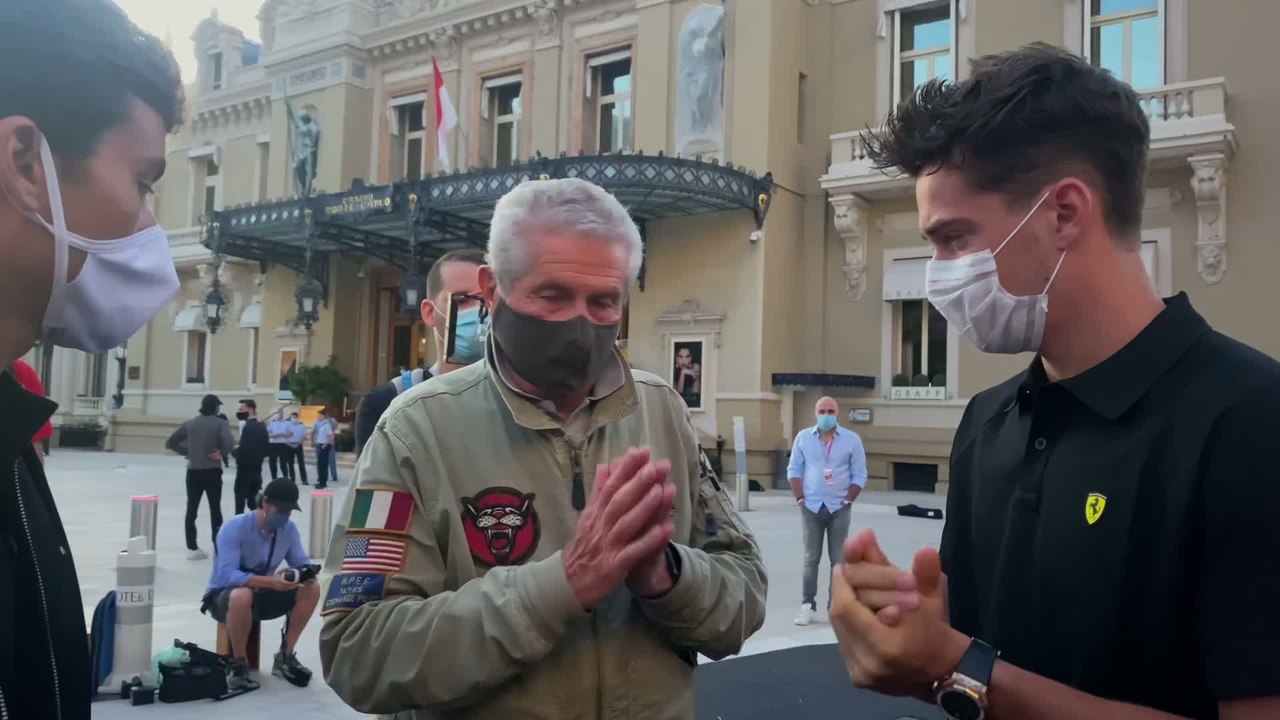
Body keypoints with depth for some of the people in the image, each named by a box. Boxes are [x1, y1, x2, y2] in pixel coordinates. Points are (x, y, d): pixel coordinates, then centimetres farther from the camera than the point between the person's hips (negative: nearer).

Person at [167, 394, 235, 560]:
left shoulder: (190, 424, 5)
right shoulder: (220, 423, -8)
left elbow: (169, 443, 5)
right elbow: (229, 443, -25)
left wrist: (186, 452, 7)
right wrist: (222, 453, -7)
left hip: (193, 471, 3)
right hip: (212, 472, -3)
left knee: (192, 510, 8)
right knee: (215, 509, 7)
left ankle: (192, 548, 7)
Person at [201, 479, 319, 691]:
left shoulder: (289, 529, -7)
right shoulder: (235, 528, -24)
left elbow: (302, 563, -5)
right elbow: (228, 575, -34)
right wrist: (272, 581, -46)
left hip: (261, 594, 5)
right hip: (223, 596, -5)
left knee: (312, 588, -17)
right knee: (242, 596, -41)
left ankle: (285, 656, -6)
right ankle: (238, 664, -19)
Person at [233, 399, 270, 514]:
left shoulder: (248, 426, -16)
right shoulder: (261, 426, 12)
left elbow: (243, 450, -23)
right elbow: (267, 449, 14)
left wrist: (235, 450, -6)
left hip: (245, 470, -9)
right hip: (256, 470, 9)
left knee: (240, 502, -5)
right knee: (253, 501, 13)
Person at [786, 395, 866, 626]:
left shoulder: (852, 439, 0)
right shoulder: (803, 437, 4)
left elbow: (859, 475, 2)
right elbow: (794, 469, 6)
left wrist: (848, 501, -5)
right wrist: (800, 498, -2)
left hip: (839, 508, -1)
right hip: (811, 507, 1)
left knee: (838, 560, 2)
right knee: (810, 559, 4)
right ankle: (807, 605, 7)